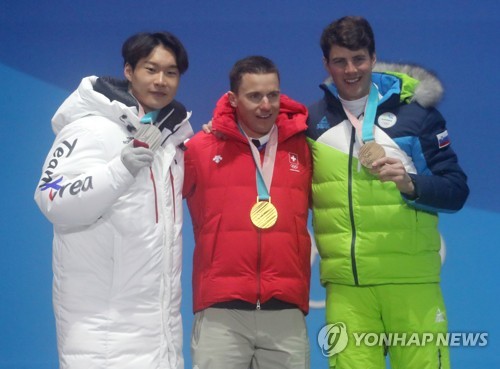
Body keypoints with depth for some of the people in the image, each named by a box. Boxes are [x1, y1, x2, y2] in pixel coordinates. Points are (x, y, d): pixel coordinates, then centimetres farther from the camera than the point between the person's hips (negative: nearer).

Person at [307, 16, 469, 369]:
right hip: (346, 285, 2)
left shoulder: (416, 112, 4)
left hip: (411, 280, -1)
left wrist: (410, 183, -16)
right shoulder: (312, 122, 10)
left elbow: (457, 190, 4)